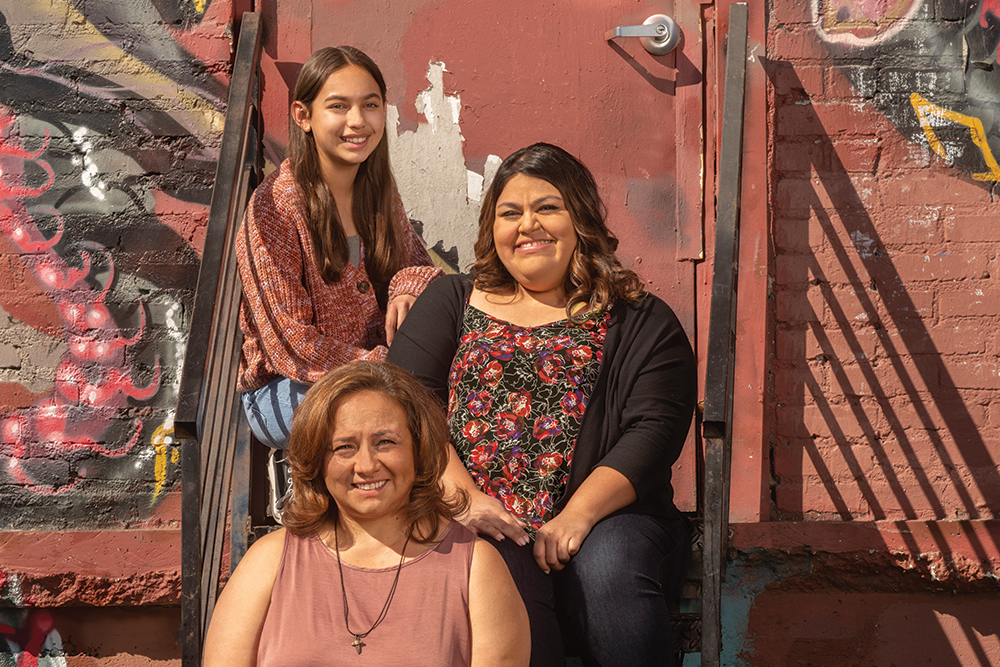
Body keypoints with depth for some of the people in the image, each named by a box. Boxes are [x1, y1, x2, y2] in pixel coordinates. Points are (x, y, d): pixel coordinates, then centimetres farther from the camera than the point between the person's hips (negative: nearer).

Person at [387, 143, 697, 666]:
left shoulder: (641, 323, 13)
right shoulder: (451, 302, 19)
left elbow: (654, 430, -2)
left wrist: (576, 516, -17)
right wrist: (463, 496, -12)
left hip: (602, 522, 0)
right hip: (477, 526, 1)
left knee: (609, 571, -33)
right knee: (502, 570, -33)